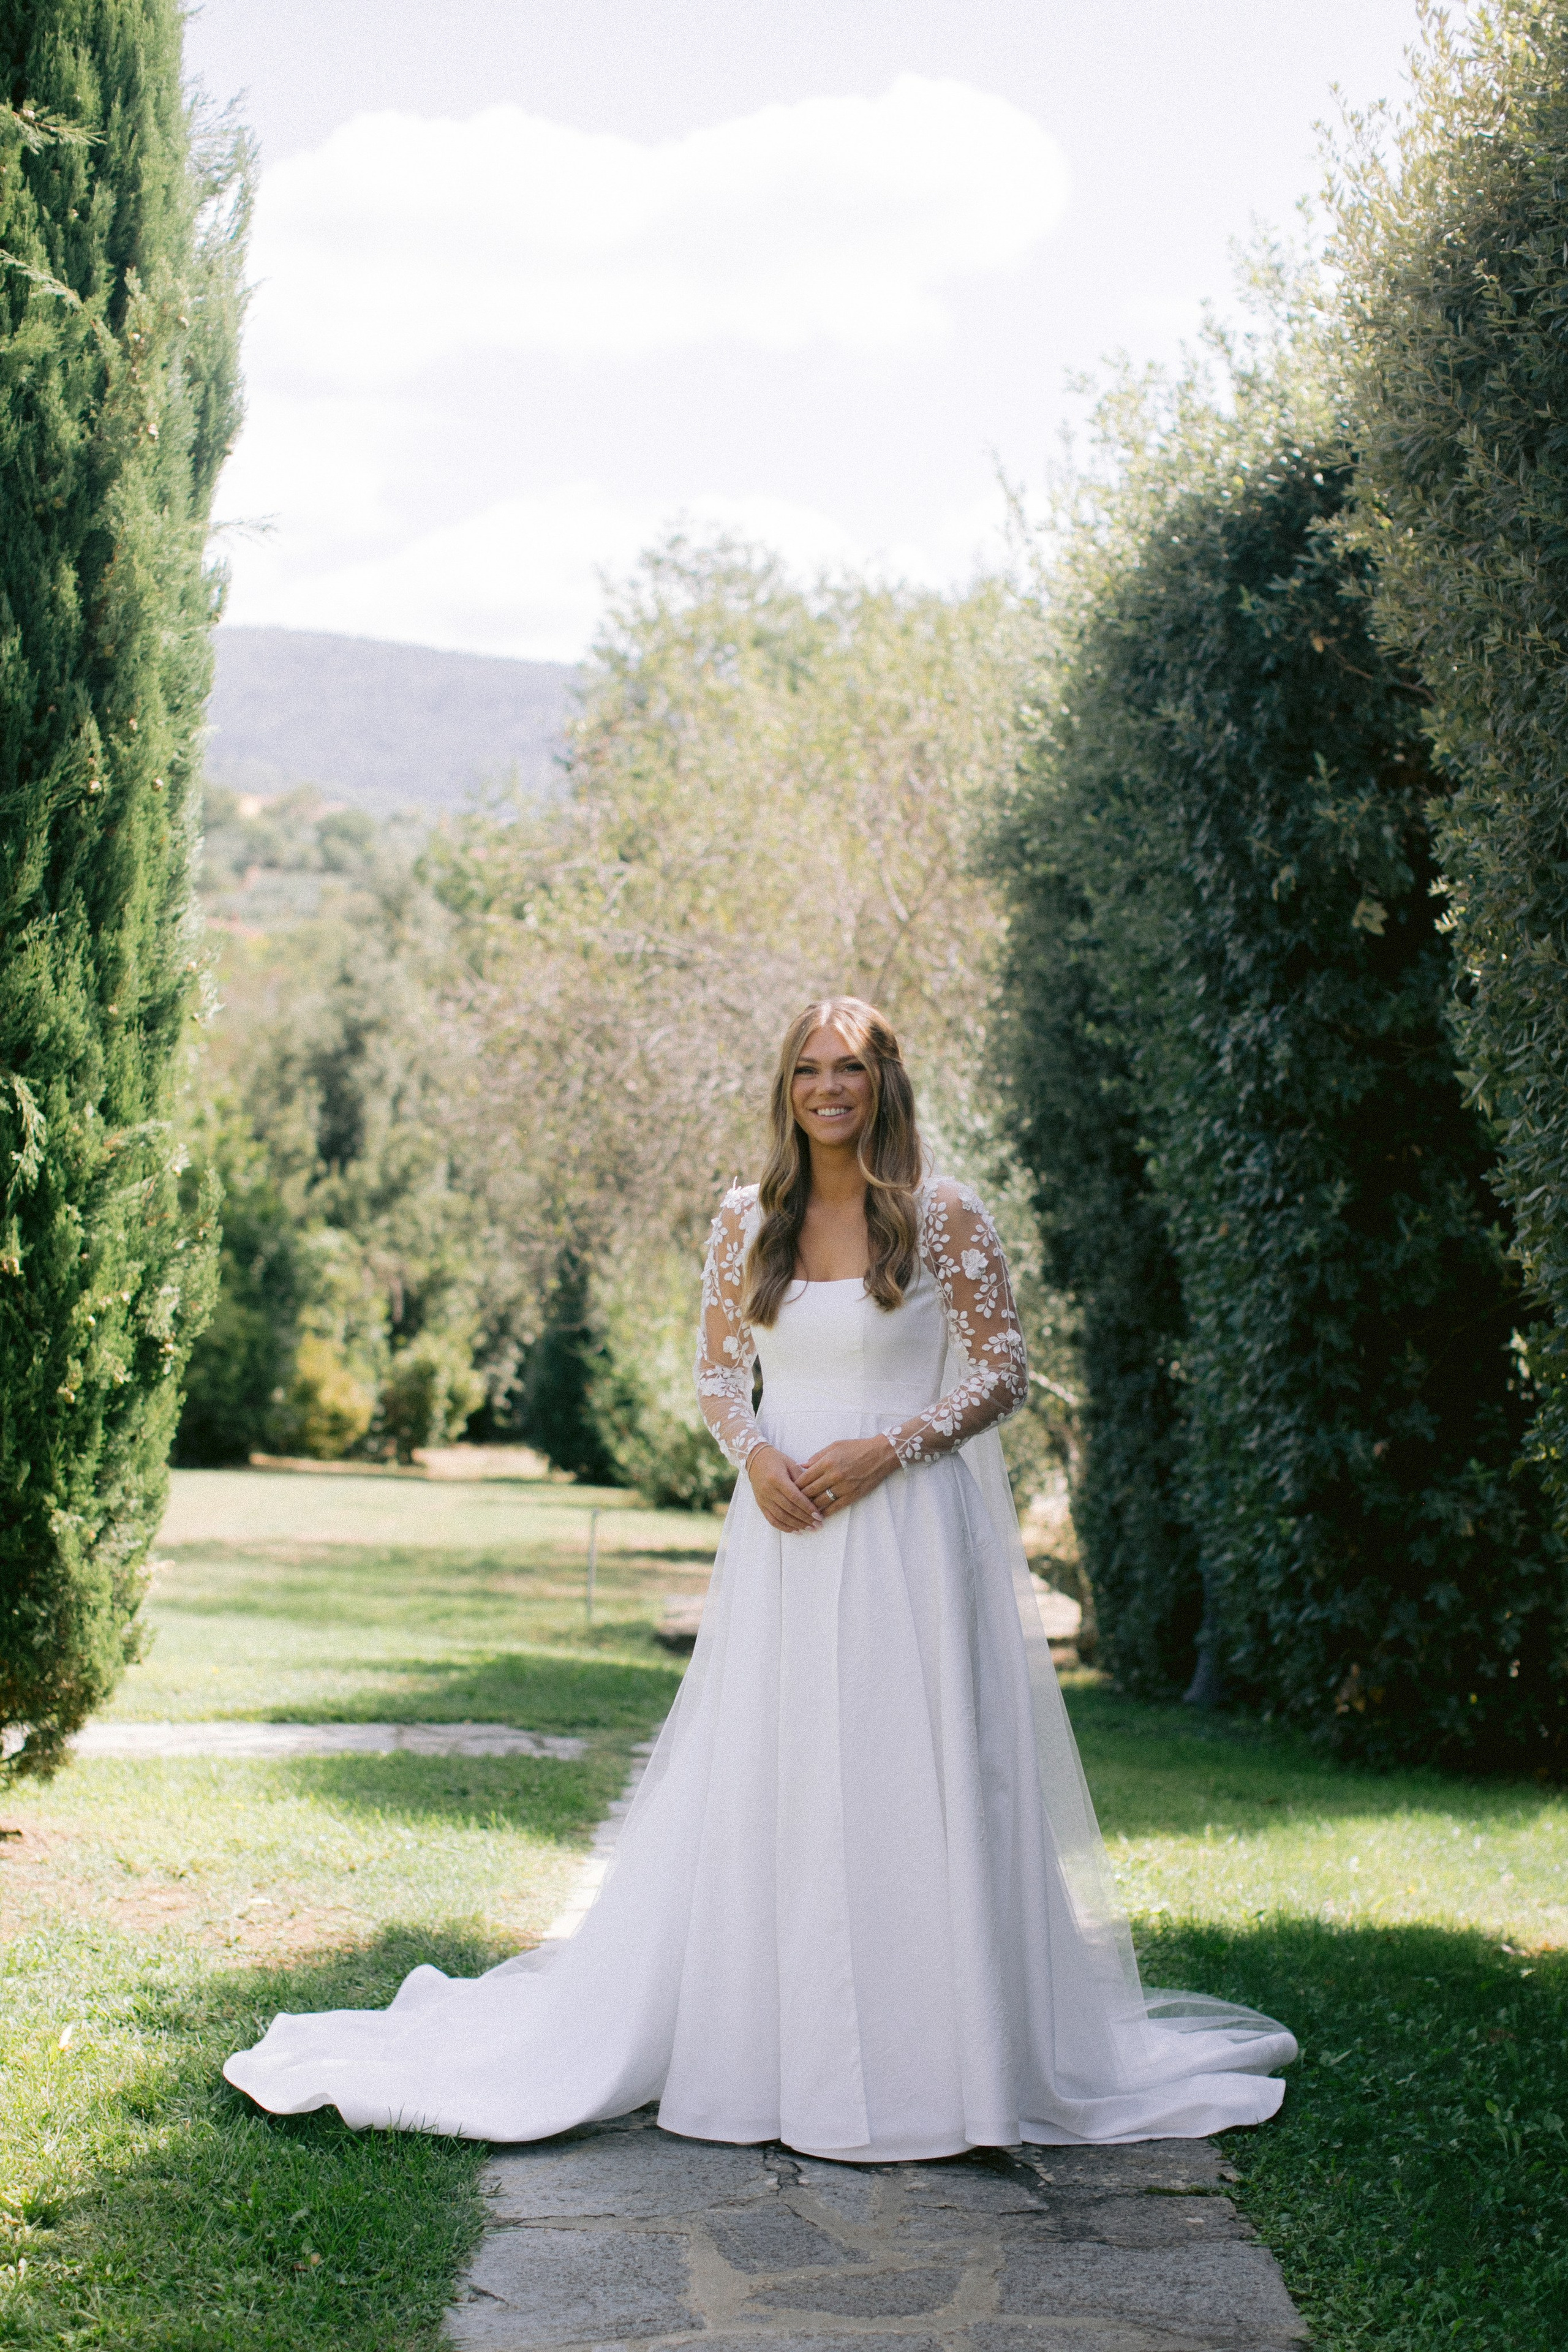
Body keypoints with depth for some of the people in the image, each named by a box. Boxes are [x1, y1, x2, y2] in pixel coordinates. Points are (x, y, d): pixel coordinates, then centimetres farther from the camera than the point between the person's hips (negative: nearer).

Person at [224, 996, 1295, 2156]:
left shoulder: (945, 1216, -3)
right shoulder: (749, 1220, 8)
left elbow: (1003, 1374, -2)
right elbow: (719, 1372, 13)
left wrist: (886, 1450, -13)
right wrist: (756, 1455, -7)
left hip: (910, 1529, -3)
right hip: (785, 1533, 4)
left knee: (911, 1782, -2)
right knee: (762, 1787, 5)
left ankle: (925, 2055, 9)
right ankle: (761, 2046, 16)